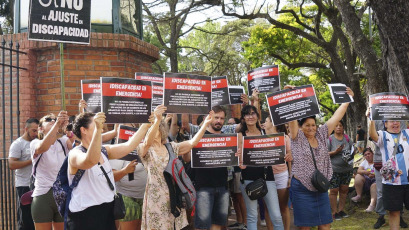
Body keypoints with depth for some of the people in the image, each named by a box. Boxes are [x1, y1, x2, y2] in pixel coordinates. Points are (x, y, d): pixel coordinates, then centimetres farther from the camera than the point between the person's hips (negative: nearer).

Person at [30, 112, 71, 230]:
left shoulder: (64, 141, 8)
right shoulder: (35, 143, -1)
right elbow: (42, 147, -25)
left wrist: (66, 125, -28)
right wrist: (57, 124, -35)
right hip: (43, 196, -3)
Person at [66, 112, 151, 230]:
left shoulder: (104, 150, 9)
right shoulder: (75, 154, -14)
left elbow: (129, 146, 4)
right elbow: (91, 160, -37)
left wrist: (146, 124, 1)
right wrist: (98, 129, -45)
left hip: (108, 211, 7)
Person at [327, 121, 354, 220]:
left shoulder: (347, 138, 7)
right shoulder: (330, 139, -6)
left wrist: (350, 154, -3)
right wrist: (335, 152, -20)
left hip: (347, 168, 5)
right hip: (334, 169, -5)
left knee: (344, 190, 10)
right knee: (334, 190, -3)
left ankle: (341, 210, 23)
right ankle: (334, 212, 6)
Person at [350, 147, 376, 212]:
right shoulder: (364, 162, 20)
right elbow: (359, 171, 3)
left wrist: (374, 174, -27)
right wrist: (365, 172, -19)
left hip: (375, 180, -4)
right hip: (366, 181, 4)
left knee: (374, 185, -37)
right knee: (358, 176, -22)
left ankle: (372, 204, -49)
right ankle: (359, 196, -21)